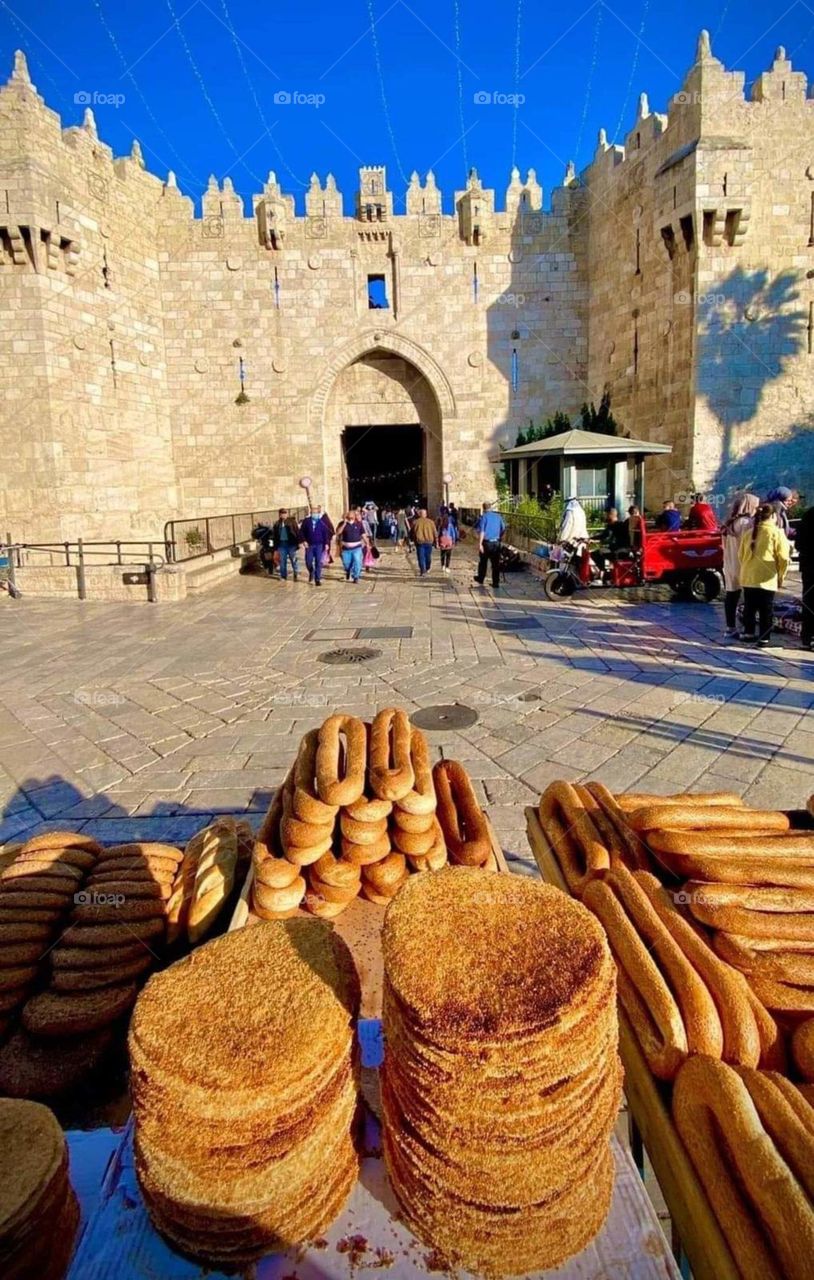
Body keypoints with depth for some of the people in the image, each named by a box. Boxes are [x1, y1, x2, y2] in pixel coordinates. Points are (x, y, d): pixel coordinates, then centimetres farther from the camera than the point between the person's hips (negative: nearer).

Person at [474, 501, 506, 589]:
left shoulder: (483, 517, -9)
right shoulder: (498, 516, 5)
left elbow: (481, 531, -17)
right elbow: (503, 529, 12)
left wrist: (480, 543, -18)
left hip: (486, 543, -3)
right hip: (496, 543, 3)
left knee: (483, 562, 14)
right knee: (496, 564, 6)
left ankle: (480, 579, 29)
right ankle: (496, 583, 6)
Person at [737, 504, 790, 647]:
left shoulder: (749, 533, 6)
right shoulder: (776, 533, -7)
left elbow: (741, 555, 12)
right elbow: (783, 558, -8)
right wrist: (781, 576, 4)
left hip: (748, 577, 4)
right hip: (767, 578, -4)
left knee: (749, 607, 14)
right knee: (766, 610, 2)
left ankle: (748, 633, 21)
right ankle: (764, 639, 4)